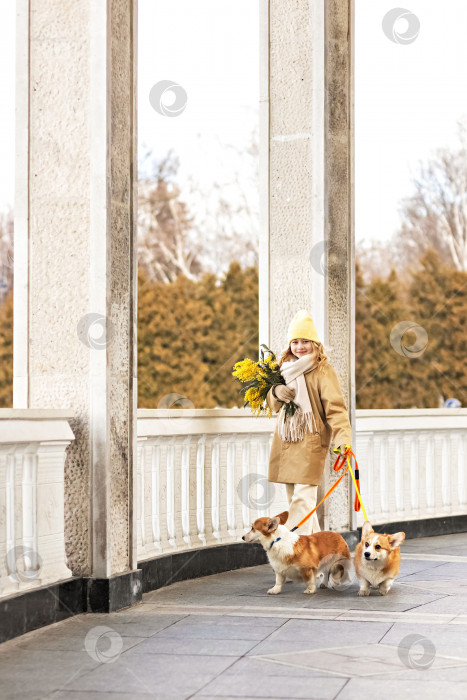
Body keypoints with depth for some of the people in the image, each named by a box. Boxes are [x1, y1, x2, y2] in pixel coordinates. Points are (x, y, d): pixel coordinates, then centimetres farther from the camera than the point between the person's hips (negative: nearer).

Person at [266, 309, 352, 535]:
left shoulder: (323, 371, -6)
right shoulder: (286, 367, 15)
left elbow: (335, 407, -14)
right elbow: (273, 405, 18)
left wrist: (343, 438, -29)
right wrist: (276, 392, -6)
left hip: (310, 442, -7)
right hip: (285, 440, 7)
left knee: (303, 498, -13)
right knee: (294, 498, 11)